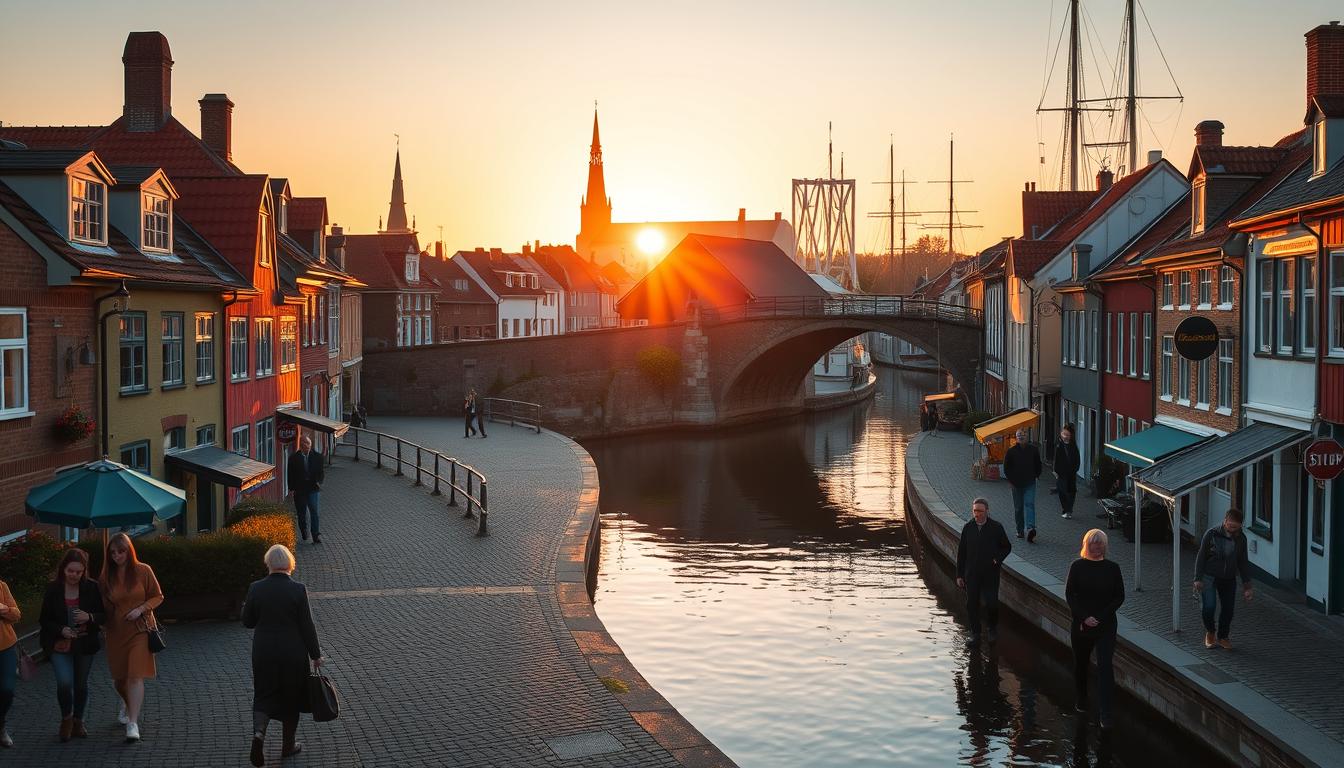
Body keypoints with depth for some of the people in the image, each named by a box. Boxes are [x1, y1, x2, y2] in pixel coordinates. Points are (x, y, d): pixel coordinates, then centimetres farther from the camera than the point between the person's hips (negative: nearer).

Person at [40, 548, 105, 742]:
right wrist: (61, 630, -19)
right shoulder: (52, 590, -6)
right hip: (60, 645, -2)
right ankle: (66, 719, 10)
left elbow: (104, 615, 0)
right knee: (65, 682, -17)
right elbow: (44, 620, -1)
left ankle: (78, 722, 33)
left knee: (81, 684, 12)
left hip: (85, 645, 2)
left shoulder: (91, 588, -5)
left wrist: (89, 617, -22)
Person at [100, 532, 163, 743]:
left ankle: (133, 723, -15)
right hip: (116, 633, 3)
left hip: (140, 630, -3)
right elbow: (104, 606, 11)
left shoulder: (143, 571, -6)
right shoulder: (106, 577, 1)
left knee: (136, 676, -14)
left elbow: (158, 596, 0)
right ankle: (128, 704, 46)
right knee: (119, 678, 14)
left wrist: (141, 608, -14)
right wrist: (103, 624, -2)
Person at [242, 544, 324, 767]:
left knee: (264, 695, 14)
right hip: (293, 654, -1)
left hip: (264, 653, 2)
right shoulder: (298, 590, -14)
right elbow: (307, 626, -10)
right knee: (291, 698, 15)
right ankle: (288, 745, 26)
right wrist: (315, 655, 0)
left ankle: (258, 733, -12)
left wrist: (247, 605, 22)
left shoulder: (256, 588, -7)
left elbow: (248, 622, 2)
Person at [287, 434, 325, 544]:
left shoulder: (317, 457, 2)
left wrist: (319, 482, -12)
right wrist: (291, 488, -6)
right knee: (301, 514, 10)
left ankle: (316, 536, -14)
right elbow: (290, 474, 4)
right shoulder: (294, 458, 1)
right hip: (299, 490, 1)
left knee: (314, 512, -13)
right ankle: (304, 534, 28)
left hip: (313, 489, -1)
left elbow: (322, 472, 6)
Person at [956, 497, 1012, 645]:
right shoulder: (968, 528, 2)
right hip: (971, 573, 2)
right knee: (972, 604, 4)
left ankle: (993, 628, 20)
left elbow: (1007, 547, 9)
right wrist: (959, 574, 5)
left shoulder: (996, 527, -3)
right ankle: (975, 633, 17)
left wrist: (998, 559, -8)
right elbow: (961, 552, 6)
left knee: (991, 603, -7)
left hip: (990, 573, -2)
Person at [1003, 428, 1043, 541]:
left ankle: (1030, 528, -29)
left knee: (1029, 504, -15)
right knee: (1018, 507, 7)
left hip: (1030, 483, -1)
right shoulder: (1011, 451, 1)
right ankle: (1020, 530, 17)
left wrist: (1036, 476, 7)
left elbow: (1038, 464, 16)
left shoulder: (1033, 450, 4)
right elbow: (1006, 467, 6)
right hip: (1016, 484, 1)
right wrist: (1010, 480, 0)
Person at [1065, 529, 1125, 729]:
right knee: (1080, 664, 15)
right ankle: (1081, 701, 37)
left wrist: (1100, 617, -11)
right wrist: (1084, 617, -16)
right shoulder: (1077, 567, -1)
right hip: (1081, 624, 1)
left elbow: (1119, 597, 0)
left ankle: (1105, 714, -11)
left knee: (1105, 666, -10)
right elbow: (1069, 595, -4)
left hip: (1106, 625, -1)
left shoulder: (1112, 568, 1)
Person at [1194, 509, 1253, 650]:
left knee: (1228, 608, 5)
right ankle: (1209, 633, 9)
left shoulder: (1240, 538, -1)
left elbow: (1243, 562, 9)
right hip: (1210, 575, -4)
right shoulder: (1212, 534, -12)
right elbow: (1201, 556, -7)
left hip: (1229, 578, 4)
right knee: (1209, 606, -17)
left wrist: (1246, 584, 6)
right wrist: (1198, 579, -10)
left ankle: (1223, 637, 27)